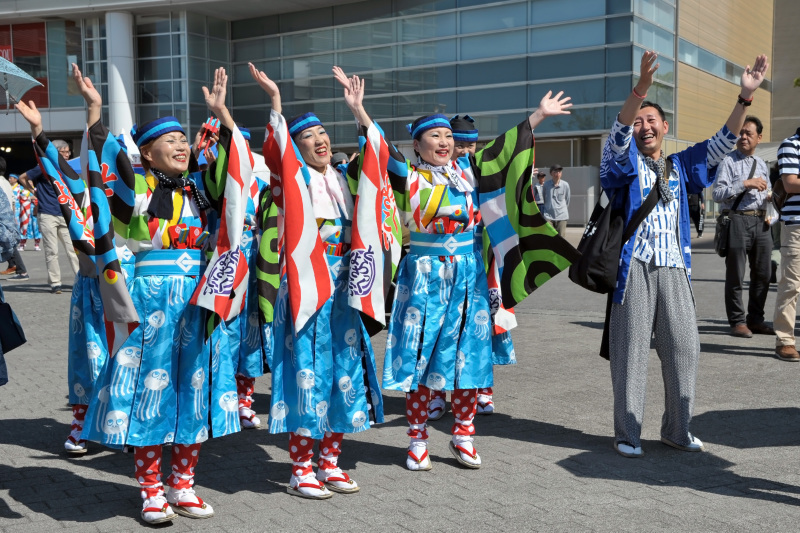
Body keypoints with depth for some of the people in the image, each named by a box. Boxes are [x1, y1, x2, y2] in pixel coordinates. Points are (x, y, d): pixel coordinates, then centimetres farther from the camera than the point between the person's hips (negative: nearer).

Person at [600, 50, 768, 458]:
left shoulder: (679, 166, 18)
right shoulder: (624, 161, 6)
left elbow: (722, 144, 12)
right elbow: (620, 131, -13)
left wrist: (746, 96, 0)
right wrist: (641, 86, -29)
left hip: (674, 268, 4)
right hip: (634, 266, -4)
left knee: (683, 347, 6)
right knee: (630, 350, -1)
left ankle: (677, 429, 19)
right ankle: (627, 434, 7)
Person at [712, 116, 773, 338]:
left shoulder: (762, 164, 19)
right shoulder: (729, 161, -3)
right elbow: (717, 194, -14)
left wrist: (770, 197, 6)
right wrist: (745, 184, -18)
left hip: (761, 222, 7)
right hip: (737, 220, -6)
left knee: (762, 274, 10)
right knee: (735, 275, -1)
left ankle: (755, 319, 22)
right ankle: (737, 321, 8)